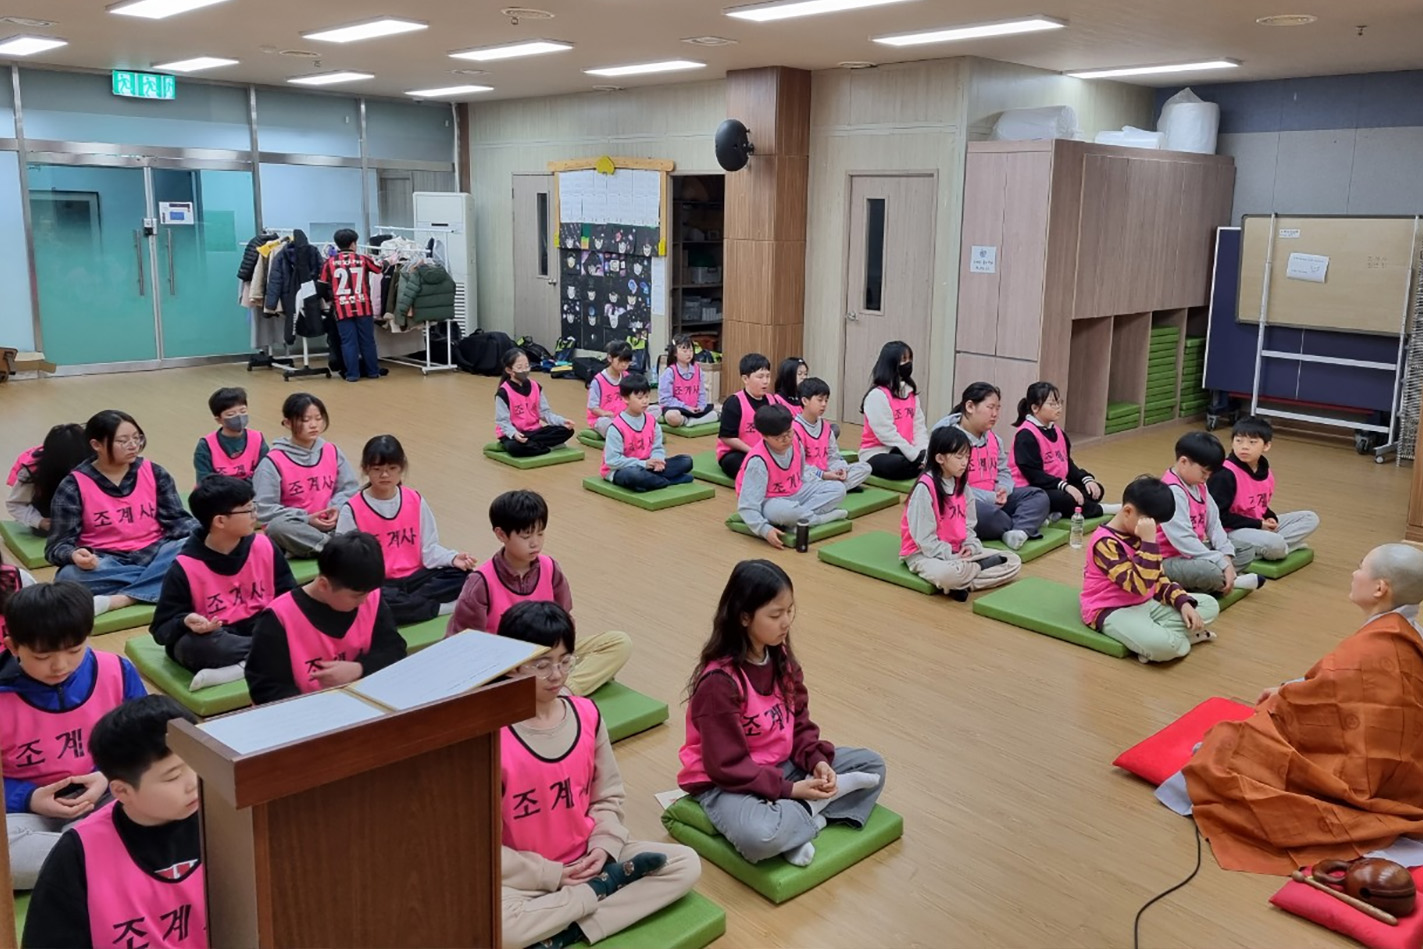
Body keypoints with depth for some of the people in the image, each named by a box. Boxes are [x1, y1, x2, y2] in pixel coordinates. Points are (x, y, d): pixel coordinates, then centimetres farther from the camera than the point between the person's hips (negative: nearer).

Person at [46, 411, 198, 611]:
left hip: (153, 555, 2)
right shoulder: (74, 485, -3)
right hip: (105, 565, -2)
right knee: (70, 576, -34)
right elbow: (58, 544, -5)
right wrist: (74, 555, -30)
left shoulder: (153, 473, 5)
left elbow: (176, 519, 2)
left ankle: (123, 598, -31)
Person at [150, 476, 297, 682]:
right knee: (190, 645, -37)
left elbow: (288, 594, 6)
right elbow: (162, 628, -9)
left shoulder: (264, 546, -2)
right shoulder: (186, 567, -12)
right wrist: (186, 622, -32)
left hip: (261, 628, 3)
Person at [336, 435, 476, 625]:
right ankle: (441, 606, -21)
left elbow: (429, 546, 5)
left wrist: (453, 558, -15)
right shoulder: (352, 510, -6)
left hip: (414, 578, 3)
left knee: (464, 576, -18)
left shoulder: (415, 501, 5)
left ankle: (407, 603, -21)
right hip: (376, 585, -3)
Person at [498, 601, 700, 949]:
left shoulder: (587, 715, -4)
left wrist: (604, 847, -11)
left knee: (686, 863, -9)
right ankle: (604, 885, -13)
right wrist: (551, 876, -15)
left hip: (588, 859, 5)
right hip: (528, 878, -5)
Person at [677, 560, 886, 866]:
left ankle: (803, 815, -13)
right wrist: (789, 790, -23)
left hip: (783, 765, 8)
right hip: (729, 782, -8)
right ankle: (833, 794, -14)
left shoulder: (781, 657, -2)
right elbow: (727, 765, -22)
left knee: (872, 765, 3)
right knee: (760, 836, -39)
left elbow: (799, 721, 6)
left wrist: (817, 761, -12)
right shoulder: (719, 682, -25)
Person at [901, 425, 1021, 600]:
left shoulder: (961, 484, 6)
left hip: (959, 552, 8)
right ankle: (982, 566, -11)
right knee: (947, 574, -43)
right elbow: (924, 536, -20)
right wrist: (951, 557, -21)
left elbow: (968, 524, 11)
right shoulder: (925, 487, -19)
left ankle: (961, 584, -16)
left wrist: (971, 547, -8)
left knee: (1013, 562, -2)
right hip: (925, 553, -8)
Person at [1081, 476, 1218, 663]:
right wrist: (1149, 542, -32)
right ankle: (1179, 635, -4)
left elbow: (1158, 578, 14)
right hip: (1112, 611, -10)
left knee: (1210, 605, 5)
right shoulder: (1105, 542, -22)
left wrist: (1183, 602, -2)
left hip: (1146, 603, 10)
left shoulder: (1139, 535, 8)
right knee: (1164, 645, -36)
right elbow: (1139, 586, -30)